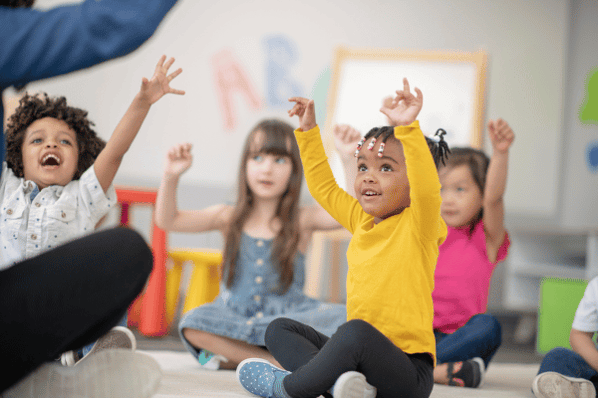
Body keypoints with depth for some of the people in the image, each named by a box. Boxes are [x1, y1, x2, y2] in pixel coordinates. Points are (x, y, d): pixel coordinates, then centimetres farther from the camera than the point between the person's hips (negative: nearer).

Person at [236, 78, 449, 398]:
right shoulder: (362, 221, 15)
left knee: (356, 331, -38)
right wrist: (308, 131, 26)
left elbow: (427, 187, -29)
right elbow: (323, 187, 29)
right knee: (279, 329, 8)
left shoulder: (418, 225, -7)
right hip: (359, 353, 9)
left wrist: (408, 128, -39)